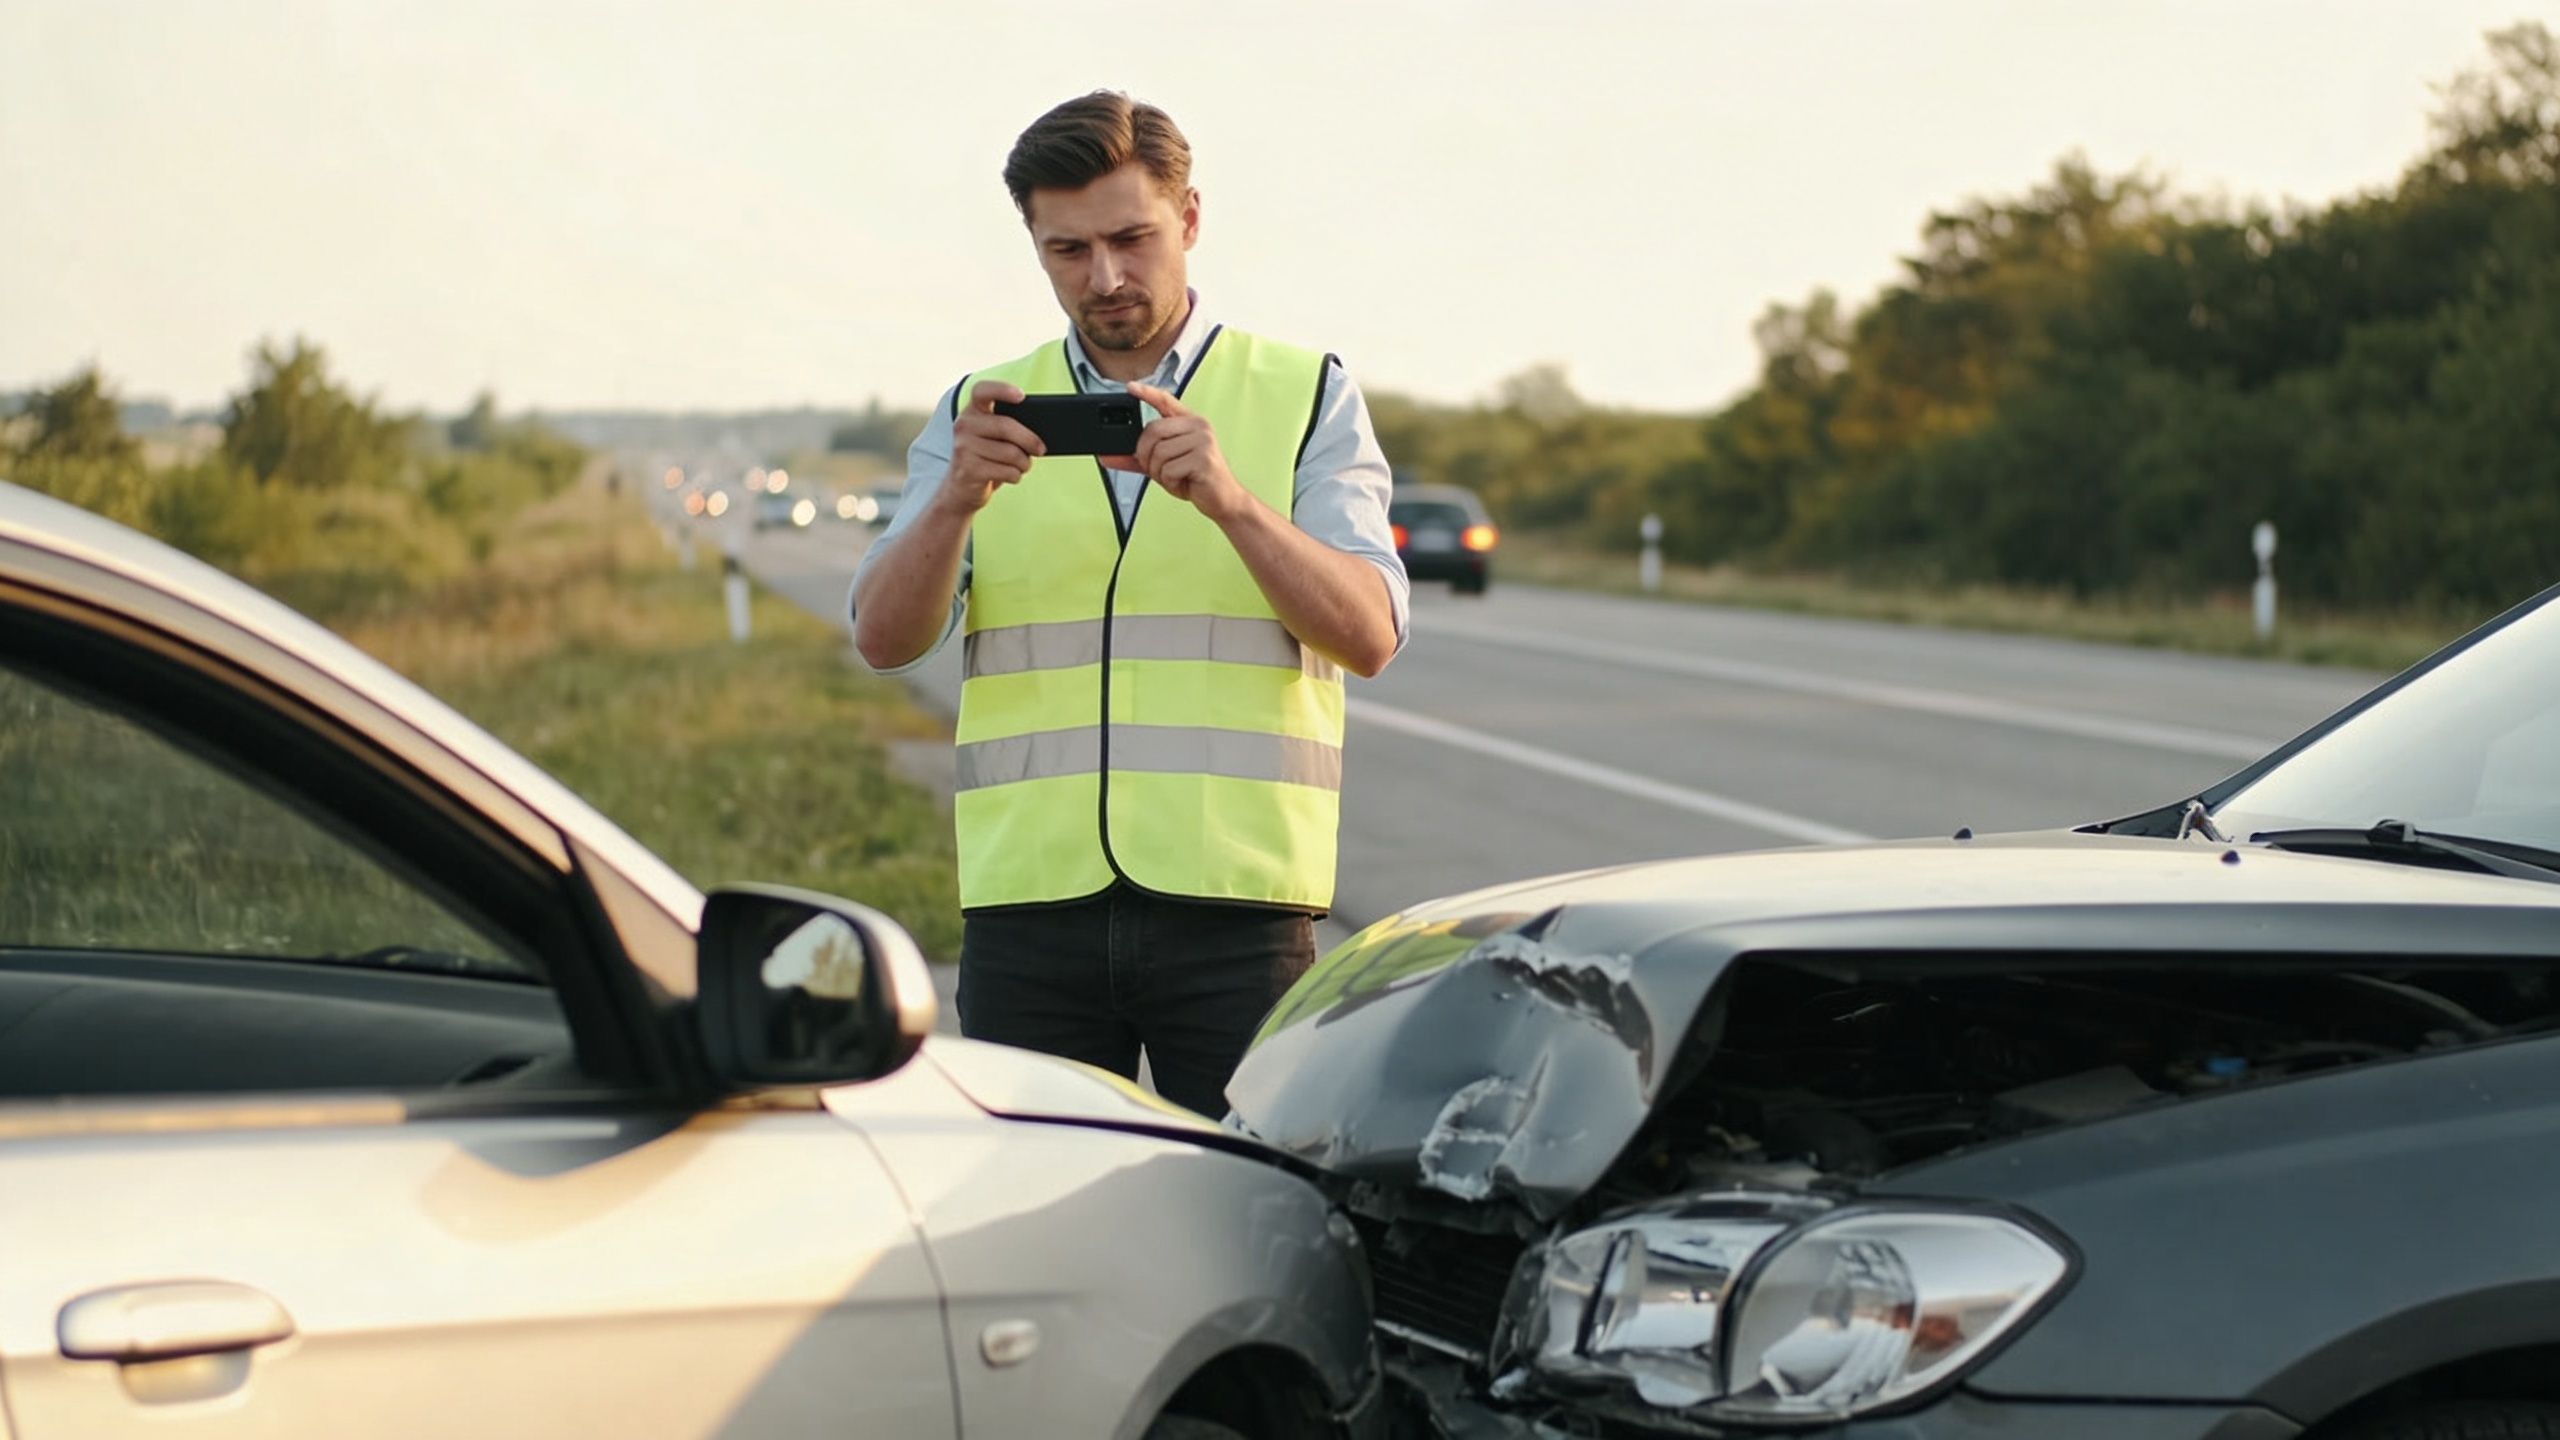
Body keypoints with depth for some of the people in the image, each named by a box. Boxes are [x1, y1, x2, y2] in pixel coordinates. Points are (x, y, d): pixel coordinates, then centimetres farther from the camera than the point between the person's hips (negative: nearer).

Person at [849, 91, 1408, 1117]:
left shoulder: (1307, 397, 8)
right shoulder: (979, 414, 13)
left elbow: (1369, 637, -4)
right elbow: (885, 640, 2)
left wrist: (1229, 500, -20)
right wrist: (960, 497, -18)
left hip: (1236, 896, -2)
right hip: (1027, 904, 2)